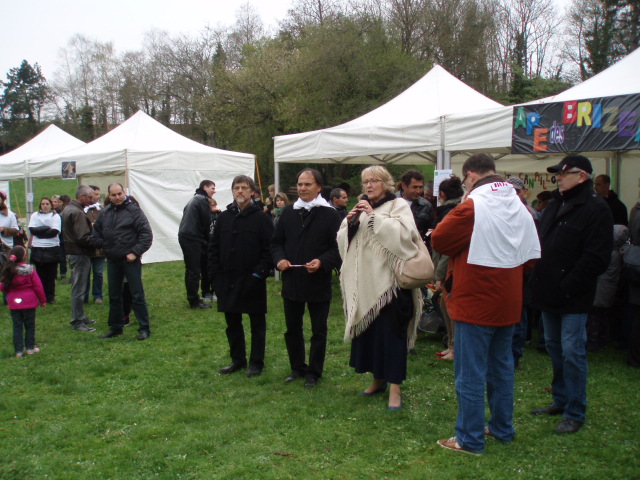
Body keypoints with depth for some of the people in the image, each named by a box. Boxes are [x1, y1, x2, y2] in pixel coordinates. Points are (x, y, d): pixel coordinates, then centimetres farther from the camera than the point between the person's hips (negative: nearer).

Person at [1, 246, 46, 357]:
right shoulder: (30, 270, -10)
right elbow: (38, 286, -8)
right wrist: (43, 300, 2)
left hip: (13, 303, 3)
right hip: (29, 302, -2)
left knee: (17, 326, 8)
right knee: (30, 325, 10)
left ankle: (19, 350, 9)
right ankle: (30, 348, 15)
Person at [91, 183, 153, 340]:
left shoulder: (134, 210, -8)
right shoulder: (105, 213, 9)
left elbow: (147, 234, -12)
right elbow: (96, 233, 20)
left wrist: (136, 252, -16)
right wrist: (102, 245, 2)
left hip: (130, 260, -6)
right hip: (112, 261, 6)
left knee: (137, 295, -2)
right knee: (114, 296, 15)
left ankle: (144, 328, 6)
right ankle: (115, 327, 28)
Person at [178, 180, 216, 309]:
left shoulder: (194, 199, 21)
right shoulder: (202, 200, -8)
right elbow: (207, 222, -10)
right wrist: (206, 239, 5)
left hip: (184, 236, 10)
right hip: (193, 238, -10)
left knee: (191, 269, 14)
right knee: (195, 270, -6)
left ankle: (192, 298, 21)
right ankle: (194, 301, -3)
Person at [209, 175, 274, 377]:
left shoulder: (262, 218, -5)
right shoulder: (224, 217, 9)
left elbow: (269, 249, -9)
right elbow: (213, 248, 11)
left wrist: (259, 274, -16)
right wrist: (215, 274, 2)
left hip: (252, 282, -5)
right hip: (227, 281, 5)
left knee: (257, 324, 7)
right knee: (232, 323, 14)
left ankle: (256, 362, 19)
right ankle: (238, 359, 29)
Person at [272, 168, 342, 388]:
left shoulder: (330, 215, -6)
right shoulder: (288, 212, 7)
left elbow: (338, 248, -8)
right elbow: (276, 242, 11)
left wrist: (322, 262, -24)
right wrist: (279, 258, -8)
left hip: (318, 283, -4)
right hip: (291, 281, 4)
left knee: (318, 331, 8)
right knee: (292, 328, 15)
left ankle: (314, 372, 22)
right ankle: (297, 368, 31)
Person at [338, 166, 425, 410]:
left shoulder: (398, 206, -1)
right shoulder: (362, 208, 16)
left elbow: (402, 233, -19)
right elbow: (343, 240, 13)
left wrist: (374, 217, -18)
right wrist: (349, 222, -6)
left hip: (388, 280, -6)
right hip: (364, 280, 6)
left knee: (391, 331, -4)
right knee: (368, 329, 11)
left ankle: (394, 387, 3)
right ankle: (378, 379, 26)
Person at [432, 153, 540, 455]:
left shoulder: (472, 206, -17)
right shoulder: (520, 207, 5)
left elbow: (439, 240, -11)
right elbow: (531, 254, 9)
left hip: (476, 302, -7)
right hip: (509, 302, 8)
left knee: (470, 374, 2)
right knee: (501, 367, 20)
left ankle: (470, 440, 11)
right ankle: (503, 428, 32)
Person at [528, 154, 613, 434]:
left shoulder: (596, 209, -13)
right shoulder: (555, 205, 13)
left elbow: (596, 258, -18)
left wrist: (567, 287, -18)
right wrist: (538, 280, 8)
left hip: (573, 297, -8)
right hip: (549, 293, 9)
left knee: (572, 352, -4)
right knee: (554, 347, 17)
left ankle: (575, 413, 9)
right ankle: (560, 400, 32)